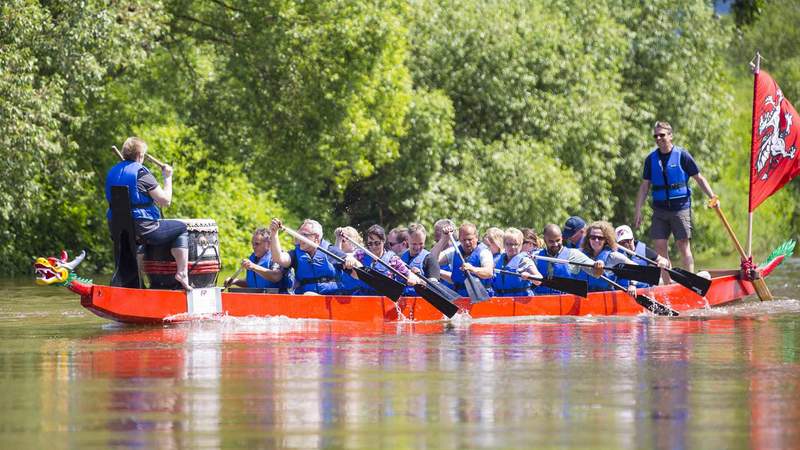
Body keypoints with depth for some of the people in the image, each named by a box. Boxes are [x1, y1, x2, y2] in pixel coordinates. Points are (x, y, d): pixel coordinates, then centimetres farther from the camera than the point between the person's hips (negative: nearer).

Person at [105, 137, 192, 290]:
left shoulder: (113, 172, 8)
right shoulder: (142, 174, -14)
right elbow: (165, 200, -12)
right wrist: (168, 178, 1)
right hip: (142, 229, -8)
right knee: (181, 228, 8)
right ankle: (182, 273, -4)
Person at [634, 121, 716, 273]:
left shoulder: (682, 155, -2)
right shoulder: (651, 159, 8)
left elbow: (699, 178, 2)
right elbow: (644, 186, 12)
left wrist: (712, 196, -8)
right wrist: (638, 211, 7)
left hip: (680, 208, -4)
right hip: (659, 209, 4)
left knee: (684, 246, -6)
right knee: (659, 246, -1)